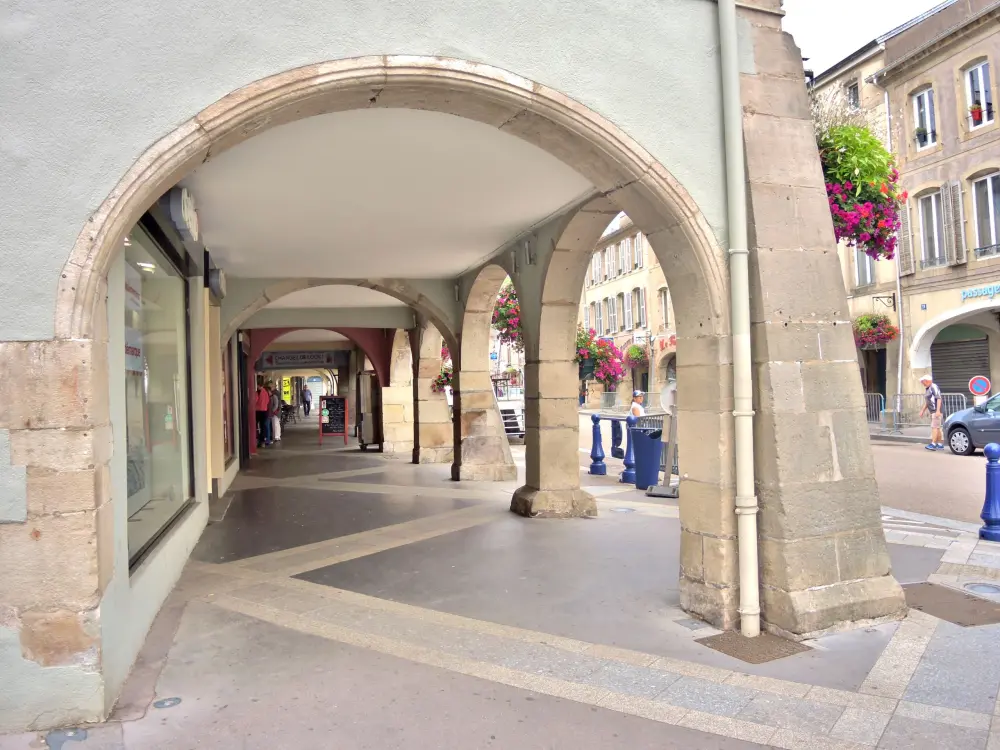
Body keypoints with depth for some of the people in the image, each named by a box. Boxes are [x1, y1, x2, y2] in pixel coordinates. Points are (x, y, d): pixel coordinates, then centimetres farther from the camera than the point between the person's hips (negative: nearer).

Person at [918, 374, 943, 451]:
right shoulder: (927, 389, 18)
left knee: (935, 427, -14)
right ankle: (940, 445, 14)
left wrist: (938, 410, -25)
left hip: (936, 411, -10)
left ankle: (933, 444, -19)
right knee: (937, 428, 11)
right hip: (932, 411, 10)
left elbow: (939, 399, -19)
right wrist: (923, 410, 22)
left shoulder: (934, 387, -12)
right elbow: (927, 402, 25)